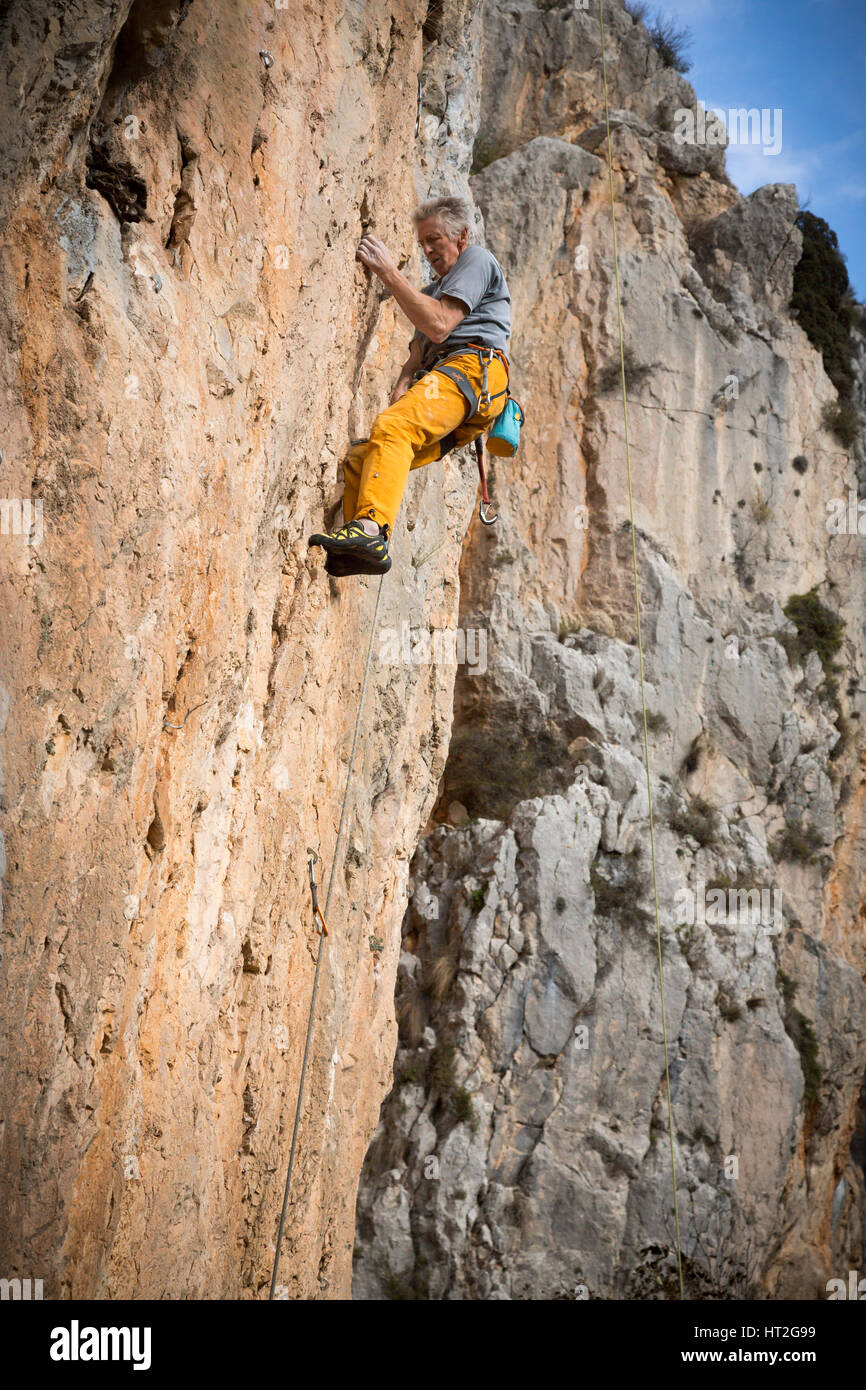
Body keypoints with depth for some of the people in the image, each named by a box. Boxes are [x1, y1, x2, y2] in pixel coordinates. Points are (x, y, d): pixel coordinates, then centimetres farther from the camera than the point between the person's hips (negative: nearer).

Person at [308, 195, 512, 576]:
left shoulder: (477, 260, 11)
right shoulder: (435, 289, 39)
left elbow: (438, 326, -7)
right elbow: (415, 359, 26)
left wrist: (388, 271, -5)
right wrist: (399, 394, 3)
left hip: (471, 366, -10)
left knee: (391, 428, -33)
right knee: (359, 457, -3)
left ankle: (371, 529, -51)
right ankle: (359, 551, -12)